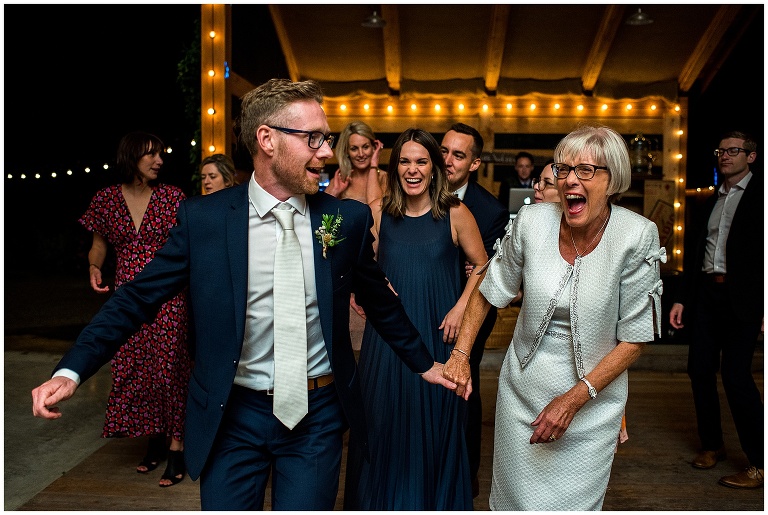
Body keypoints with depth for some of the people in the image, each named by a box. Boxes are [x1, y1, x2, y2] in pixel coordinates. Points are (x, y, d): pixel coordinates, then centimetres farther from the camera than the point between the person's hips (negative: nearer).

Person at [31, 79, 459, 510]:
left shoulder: (349, 218, -4)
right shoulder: (203, 218, -8)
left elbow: (380, 300, 9)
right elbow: (137, 298, -2)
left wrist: (423, 363, 18)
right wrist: (72, 370, -12)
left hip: (317, 414, 1)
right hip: (233, 414, 0)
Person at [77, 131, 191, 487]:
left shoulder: (172, 196, 0)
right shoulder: (106, 199, 5)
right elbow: (99, 242, 15)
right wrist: (94, 266, -3)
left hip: (167, 297, -3)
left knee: (169, 367, -3)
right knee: (134, 370, 8)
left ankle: (177, 449, 7)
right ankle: (156, 440, 26)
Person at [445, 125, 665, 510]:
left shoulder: (637, 236, -16)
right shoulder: (532, 221, -11)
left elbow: (635, 338, -11)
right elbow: (488, 290, 4)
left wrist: (574, 399, -16)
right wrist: (460, 355, -3)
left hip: (591, 400, -2)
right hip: (522, 392, 2)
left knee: (574, 503, 10)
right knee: (513, 497, 15)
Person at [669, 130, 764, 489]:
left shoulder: (759, 193, -2)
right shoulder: (711, 200, 18)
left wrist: (763, 308, -16)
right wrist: (681, 298, 14)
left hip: (743, 298, -6)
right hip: (706, 293, 6)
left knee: (736, 374, -9)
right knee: (700, 369, 8)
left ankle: (759, 464, 3)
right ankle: (711, 444, 24)